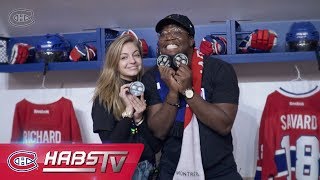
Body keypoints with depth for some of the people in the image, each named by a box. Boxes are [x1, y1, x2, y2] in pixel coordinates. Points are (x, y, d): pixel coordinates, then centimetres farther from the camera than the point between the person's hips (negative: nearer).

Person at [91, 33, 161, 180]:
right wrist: (128, 111, -19)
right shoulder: (104, 97, -8)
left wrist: (139, 118, -14)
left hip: (148, 168, 3)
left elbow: (156, 146, -1)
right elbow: (110, 146, -14)